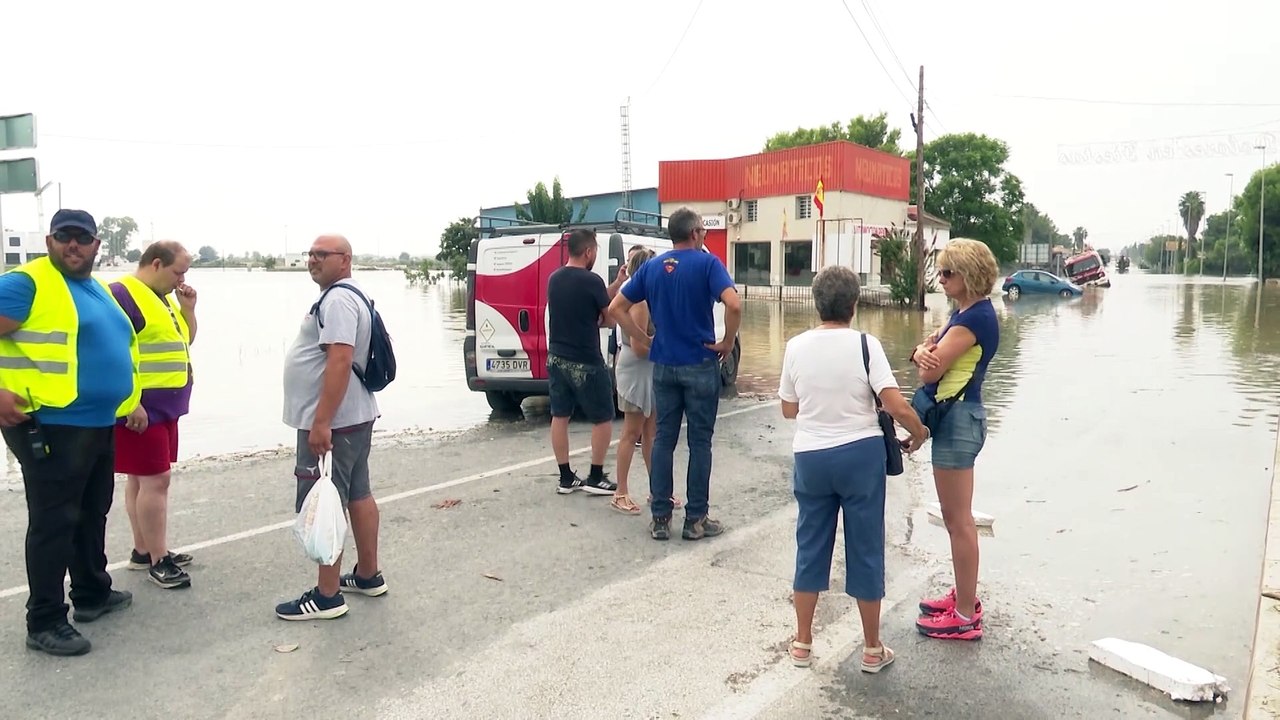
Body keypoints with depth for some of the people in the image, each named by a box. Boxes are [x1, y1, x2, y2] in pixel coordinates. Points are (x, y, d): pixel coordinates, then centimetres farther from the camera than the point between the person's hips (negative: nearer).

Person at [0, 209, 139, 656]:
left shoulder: (99, 290, 16)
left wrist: (129, 400, 21)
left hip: (99, 425, 9)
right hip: (50, 426, -9)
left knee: (92, 515, 19)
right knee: (54, 522, -3)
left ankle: (92, 594, 34)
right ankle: (45, 622, 7)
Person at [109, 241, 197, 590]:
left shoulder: (163, 297, 13)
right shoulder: (123, 294, -15)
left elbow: (184, 340, 22)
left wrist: (188, 308, 4)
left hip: (163, 408, 10)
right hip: (140, 409, -9)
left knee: (142, 479, 15)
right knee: (155, 480, -7)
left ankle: (142, 551, 23)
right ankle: (158, 560, 1)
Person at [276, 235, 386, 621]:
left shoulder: (337, 299, -17)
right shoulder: (352, 295, 17)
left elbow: (340, 360, -27)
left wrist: (321, 422, -29)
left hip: (332, 421, -11)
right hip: (355, 414, 11)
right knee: (359, 496, 16)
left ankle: (327, 596, 2)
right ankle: (368, 575, 26)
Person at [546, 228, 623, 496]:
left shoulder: (554, 279, 6)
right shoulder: (591, 280, -16)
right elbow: (610, 318, -7)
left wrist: (616, 284, 11)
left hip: (556, 359, 7)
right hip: (586, 362, -7)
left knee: (560, 416, 11)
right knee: (603, 419, 6)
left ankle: (566, 478, 17)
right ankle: (595, 478, 10)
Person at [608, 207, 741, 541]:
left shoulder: (651, 267, 6)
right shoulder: (707, 263, -8)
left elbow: (616, 307, 5)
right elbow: (733, 303, -24)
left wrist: (644, 339, 7)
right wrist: (728, 341, -10)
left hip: (663, 364, 4)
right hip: (700, 364, -4)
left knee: (663, 439, 10)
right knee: (700, 442, 5)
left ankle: (660, 518, 13)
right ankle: (696, 519, 11)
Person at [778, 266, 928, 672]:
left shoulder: (796, 347, -1)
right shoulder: (866, 344, -10)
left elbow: (788, 409, 7)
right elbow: (896, 406, -16)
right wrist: (919, 433, 3)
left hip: (811, 456, 2)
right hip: (861, 455, -2)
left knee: (810, 546, 14)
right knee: (865, 548, 10)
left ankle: (802, 643, 25)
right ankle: (872, 649, 23)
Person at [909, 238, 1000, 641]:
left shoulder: (976, 317, -18)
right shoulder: (965, 311, 13)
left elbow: (931, 369, -22)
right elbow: (925, 356, 8)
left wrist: (927, 355, -1)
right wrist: (923, 352, -14)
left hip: (958, 418, -10)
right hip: (953, 416, 10)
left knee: (959, 520, -2)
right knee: (955, 517, 18)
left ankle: (966, 618, 8)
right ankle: (964, 597, 32)